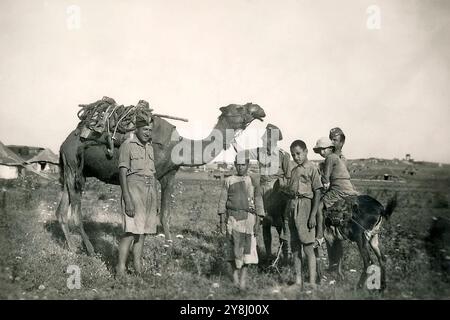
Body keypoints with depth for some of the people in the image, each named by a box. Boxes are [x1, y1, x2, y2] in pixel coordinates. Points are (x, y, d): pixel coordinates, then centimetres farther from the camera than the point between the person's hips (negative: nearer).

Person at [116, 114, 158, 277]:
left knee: (143, 231, 7)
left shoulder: (149, 147, 14)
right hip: (133, 191, -7)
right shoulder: (127, 145, -6)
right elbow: (122, 172, -12)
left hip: (149, 191, 7)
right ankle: (120, 269, -6)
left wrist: (154, 200, 15)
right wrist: (127, 199, -21)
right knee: (131, 230, -12)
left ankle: (138, 268, 12)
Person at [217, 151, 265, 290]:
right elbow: (223, 200, 7)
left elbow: (258, 203, 6)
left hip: (248, 217, 0)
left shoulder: (253, 182, 8)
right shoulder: (229, 181, 8)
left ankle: (243, 277, 0)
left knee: (247, 247, -4)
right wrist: (221, 218, 0)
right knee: (233, 247, 1)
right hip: (232, 217, 0)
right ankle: (235, 272, 19)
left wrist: (257, 221, -1)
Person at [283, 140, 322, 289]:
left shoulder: (312, 169, -5)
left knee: (308, 248, -5)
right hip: (291, 206, 7)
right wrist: (287, 213, 16)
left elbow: (317, 193, -9)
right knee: (294, 247, 9)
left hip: (305, 206, -7)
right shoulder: (294, 170, 16)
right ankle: (298, 280, 18)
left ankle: (312, 282, 1)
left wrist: (313, 215, -15)